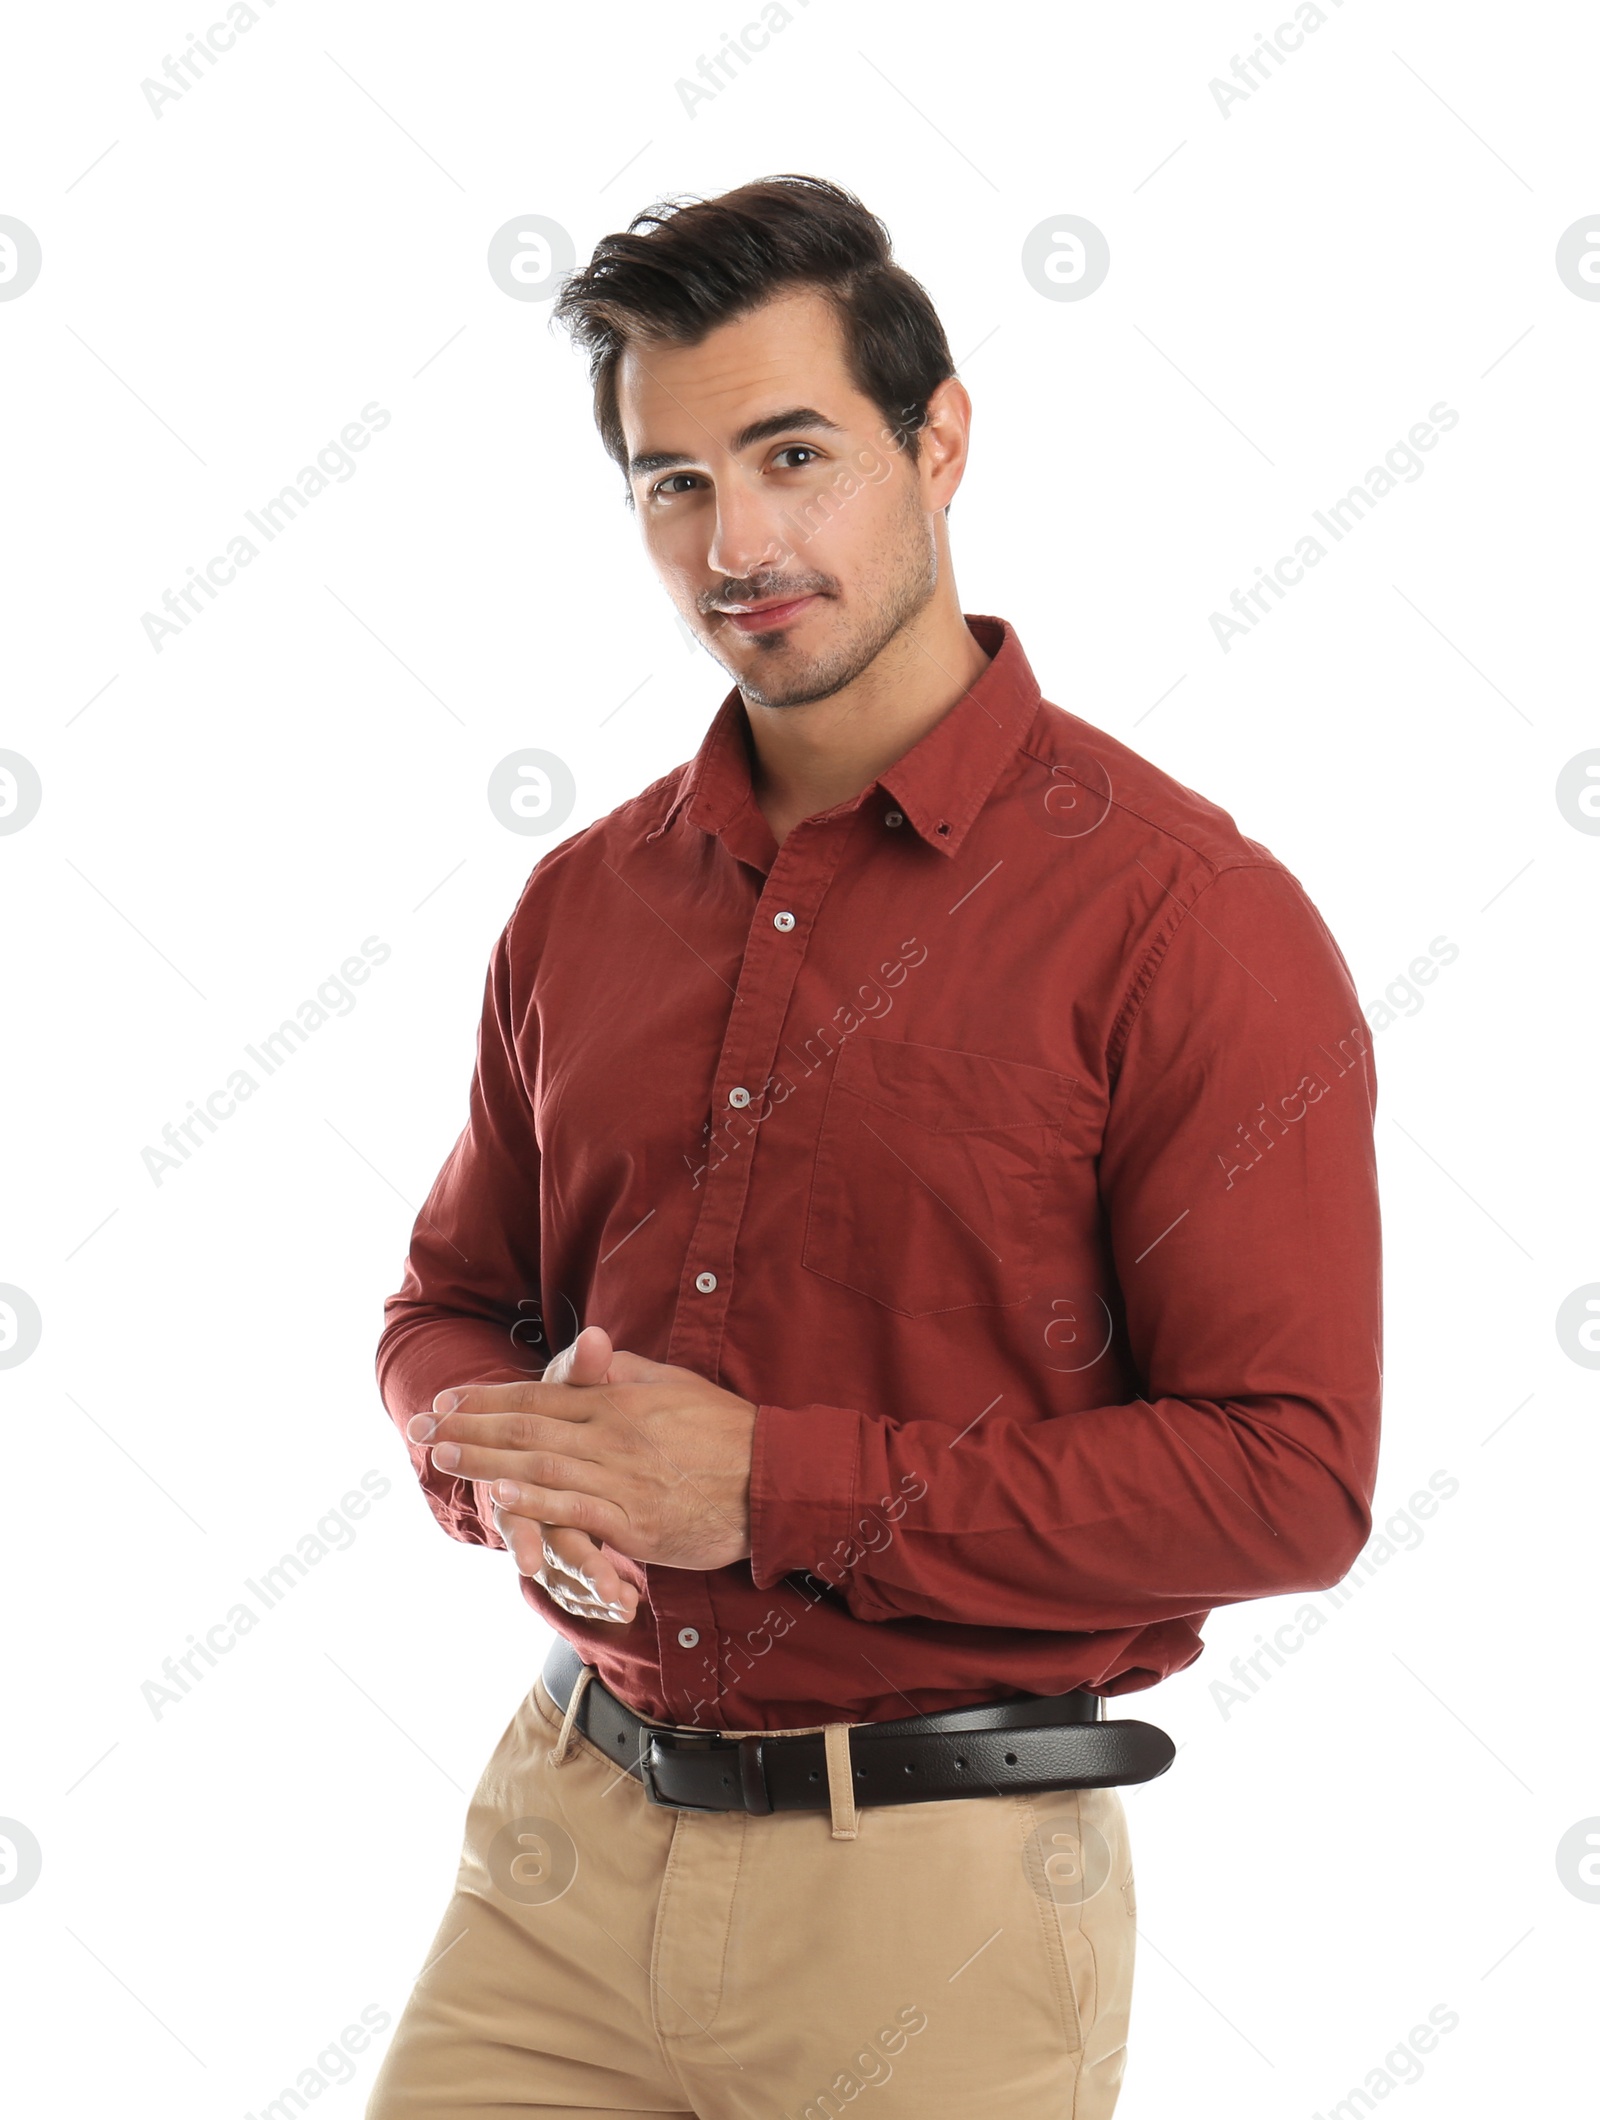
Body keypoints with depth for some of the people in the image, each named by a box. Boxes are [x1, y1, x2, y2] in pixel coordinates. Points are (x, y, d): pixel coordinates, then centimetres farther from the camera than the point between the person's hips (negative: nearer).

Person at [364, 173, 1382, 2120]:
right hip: (561, 1831, 5)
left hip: (935, 1889, -4)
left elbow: (1289, 1475, -16)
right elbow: (450, 1300, 18)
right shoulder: (585, 901, 8)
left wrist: (771, 1487, -19)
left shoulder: (1180, 911, -11)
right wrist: (506, 1452, -6)